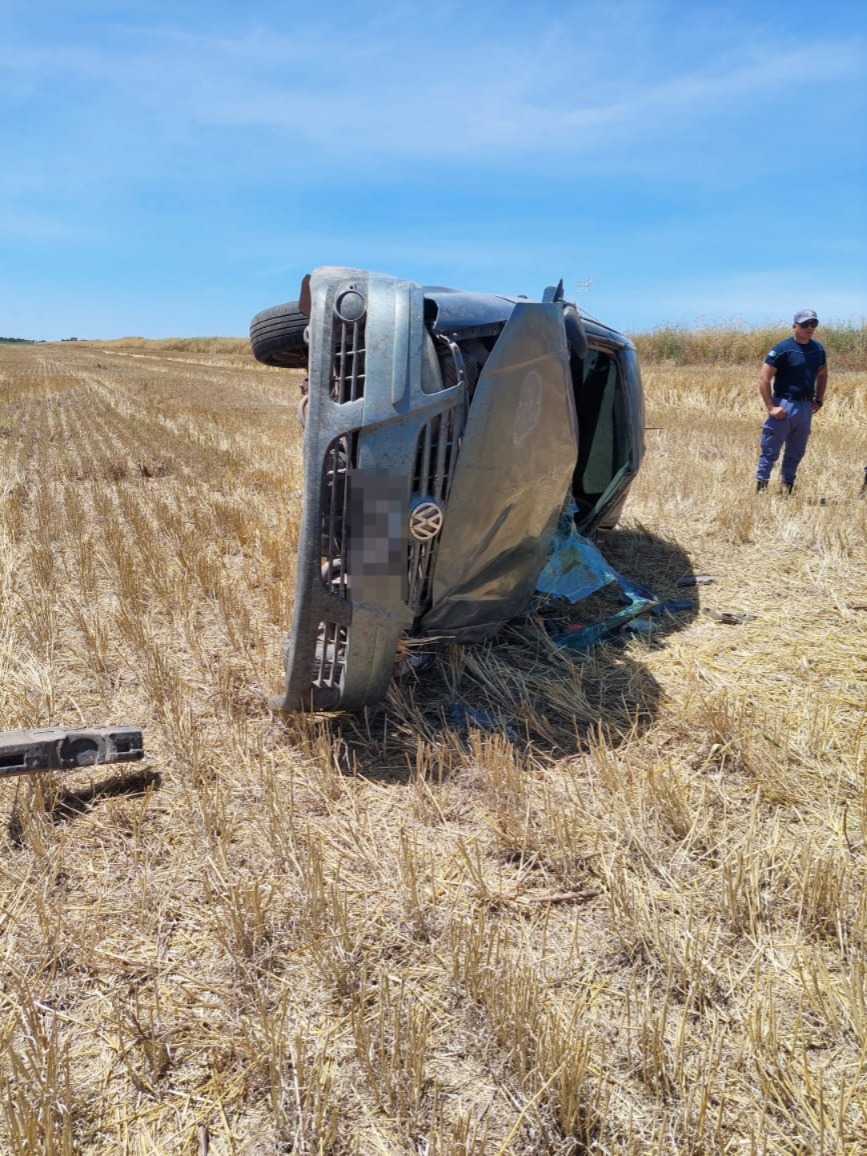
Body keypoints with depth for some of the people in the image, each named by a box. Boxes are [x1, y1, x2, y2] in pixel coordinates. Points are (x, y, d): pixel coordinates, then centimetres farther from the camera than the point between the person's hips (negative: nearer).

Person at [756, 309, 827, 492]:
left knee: (796, 452, 13)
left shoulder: (818, 349, 8)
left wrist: (819, 400, 11)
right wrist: (771, 407, -16)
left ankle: (788, 487, 23)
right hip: (784, 406, -6)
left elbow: (822, 375, 23)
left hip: (806, 407, 6)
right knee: (770, 450, -4)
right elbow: (764, 379, -13)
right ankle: (761, 487, 3)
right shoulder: (783, 349, -11)